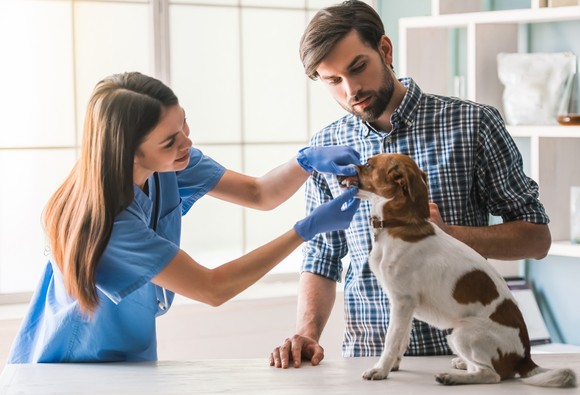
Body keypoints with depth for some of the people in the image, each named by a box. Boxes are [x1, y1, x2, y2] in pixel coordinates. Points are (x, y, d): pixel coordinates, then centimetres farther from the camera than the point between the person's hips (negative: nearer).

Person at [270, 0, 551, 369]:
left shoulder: (472, 123, 1)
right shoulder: (326, 148, 11)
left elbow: (536, 237, 3)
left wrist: (448, 233, -13)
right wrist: (307, 333, -2)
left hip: (460, 349, -2)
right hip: (368, 357, 2)